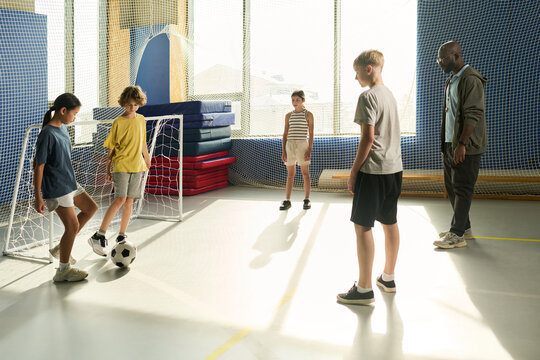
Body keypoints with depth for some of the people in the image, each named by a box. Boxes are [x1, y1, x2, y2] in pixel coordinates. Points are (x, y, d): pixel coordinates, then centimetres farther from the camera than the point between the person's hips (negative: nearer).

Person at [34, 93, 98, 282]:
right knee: (73, 225, -6)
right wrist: (38, 196, -17)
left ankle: (60, 248, 21)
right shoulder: (47, 134, -20)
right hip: (56, 188, -10)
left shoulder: (63, 128, 7)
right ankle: (63, 270, 9)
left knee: (91, 208, 15)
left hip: (69, 183, 10)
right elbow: (39, 166, -18)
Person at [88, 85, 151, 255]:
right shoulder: (118, 122, -5)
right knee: (120, 199, -16)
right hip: (121, 166, -5)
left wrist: (147, 160, 27)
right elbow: (111, 148, -1)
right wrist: (108, 170, 0)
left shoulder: (141, 120, 9)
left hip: (137, 166, 5)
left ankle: (122, 236, 18)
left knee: (129, 201, 7)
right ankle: (99, 236, -13)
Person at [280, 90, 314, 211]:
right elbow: (285, 134, 13)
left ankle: (307, 199, 6)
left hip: (302, 144, -3)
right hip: (289, 145, 3)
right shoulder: (288, 115, 12)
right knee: (290, 174, 5)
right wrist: (283, 151, 5)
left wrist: (309, 150, -9)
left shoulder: (308, 114, 3)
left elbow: (311, 134, 0)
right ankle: (287, 200, 5)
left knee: (305, 173, 0)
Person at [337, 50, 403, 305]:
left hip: (373, 170, -9)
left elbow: (368, 137, -18)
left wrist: (354, 171, -12)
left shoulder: (368, 96, -13)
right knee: (390, 223, 16)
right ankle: (388, 278, 28)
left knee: (362, 226, -3)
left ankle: (364, 289, 1)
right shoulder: (389, 95, 14)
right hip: (394, 168, 9)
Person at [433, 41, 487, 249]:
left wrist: (461, 144, -23)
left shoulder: (471, 80, -14)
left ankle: (457, 235, 0)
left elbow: (473, 115, -20)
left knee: (462, 189, -5)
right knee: (452, 187, 14)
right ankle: (464, 228, 25)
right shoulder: (451, 81, 17)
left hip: (466, 147, -10)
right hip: (450, 144, 10)